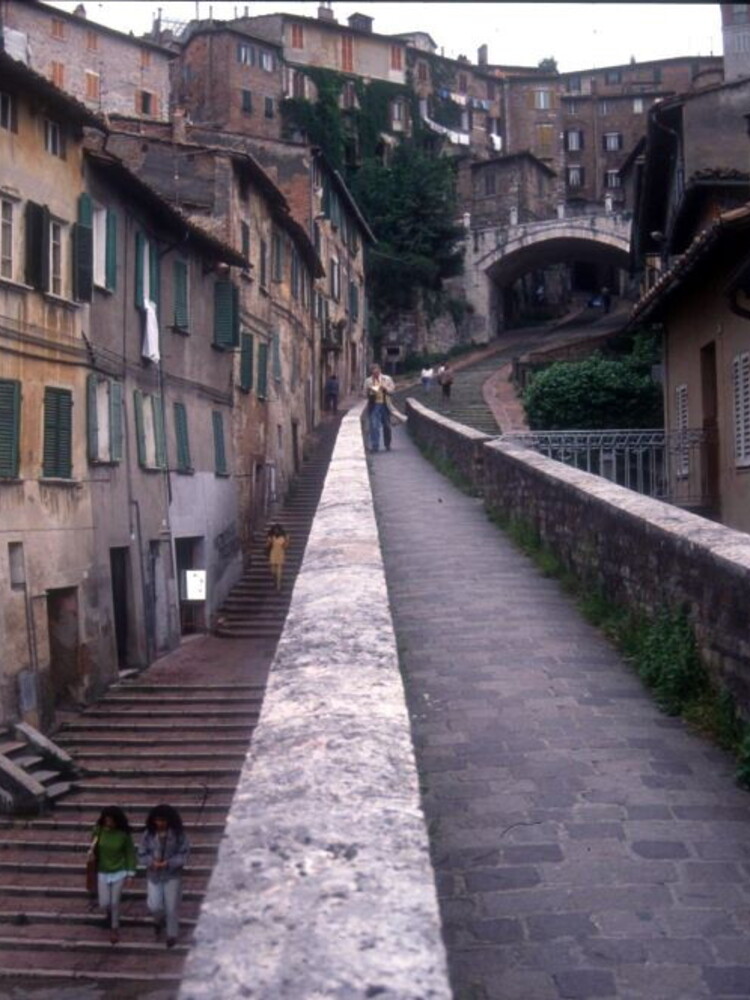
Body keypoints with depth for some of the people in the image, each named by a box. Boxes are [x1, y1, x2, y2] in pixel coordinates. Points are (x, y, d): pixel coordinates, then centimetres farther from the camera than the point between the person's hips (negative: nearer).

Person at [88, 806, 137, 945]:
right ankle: (108, 914, 43)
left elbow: (130, 853, -7)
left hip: (119, 872, -2)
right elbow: (93, 849, 2)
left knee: (115, 903, 5)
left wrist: (130, 874, -6)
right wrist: (92, 852, -22)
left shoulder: (124, 834, -17)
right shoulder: (99, 830, -14)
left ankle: (114, 928, 31)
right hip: (102, 873, 2)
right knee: (104, 904, 5)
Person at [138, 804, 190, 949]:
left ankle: (172, 935, 27)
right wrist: (152, 862, -23)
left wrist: (169, 863, -24)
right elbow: (141, 854, -3)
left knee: (172, 907, 5)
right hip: (154, 875, 1)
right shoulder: (148, 835, -9)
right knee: (154, 906, -1)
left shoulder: (178, 834, -13)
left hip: (172, 875, -1)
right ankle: (159, 920, 35)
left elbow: (184, 854, -11)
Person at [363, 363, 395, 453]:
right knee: (374, 426, -9)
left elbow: (392, 390, 3)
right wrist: (369, 391, -14)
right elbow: (365, 394, 7)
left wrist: (385, 388, -15)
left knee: (386, 426, 8)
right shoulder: (368, 381, 4)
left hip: (384, 405, 1)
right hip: (373, 405, -1)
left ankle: (387, 445, 23)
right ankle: (374, 446, -6)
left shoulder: (387, 379, 4)